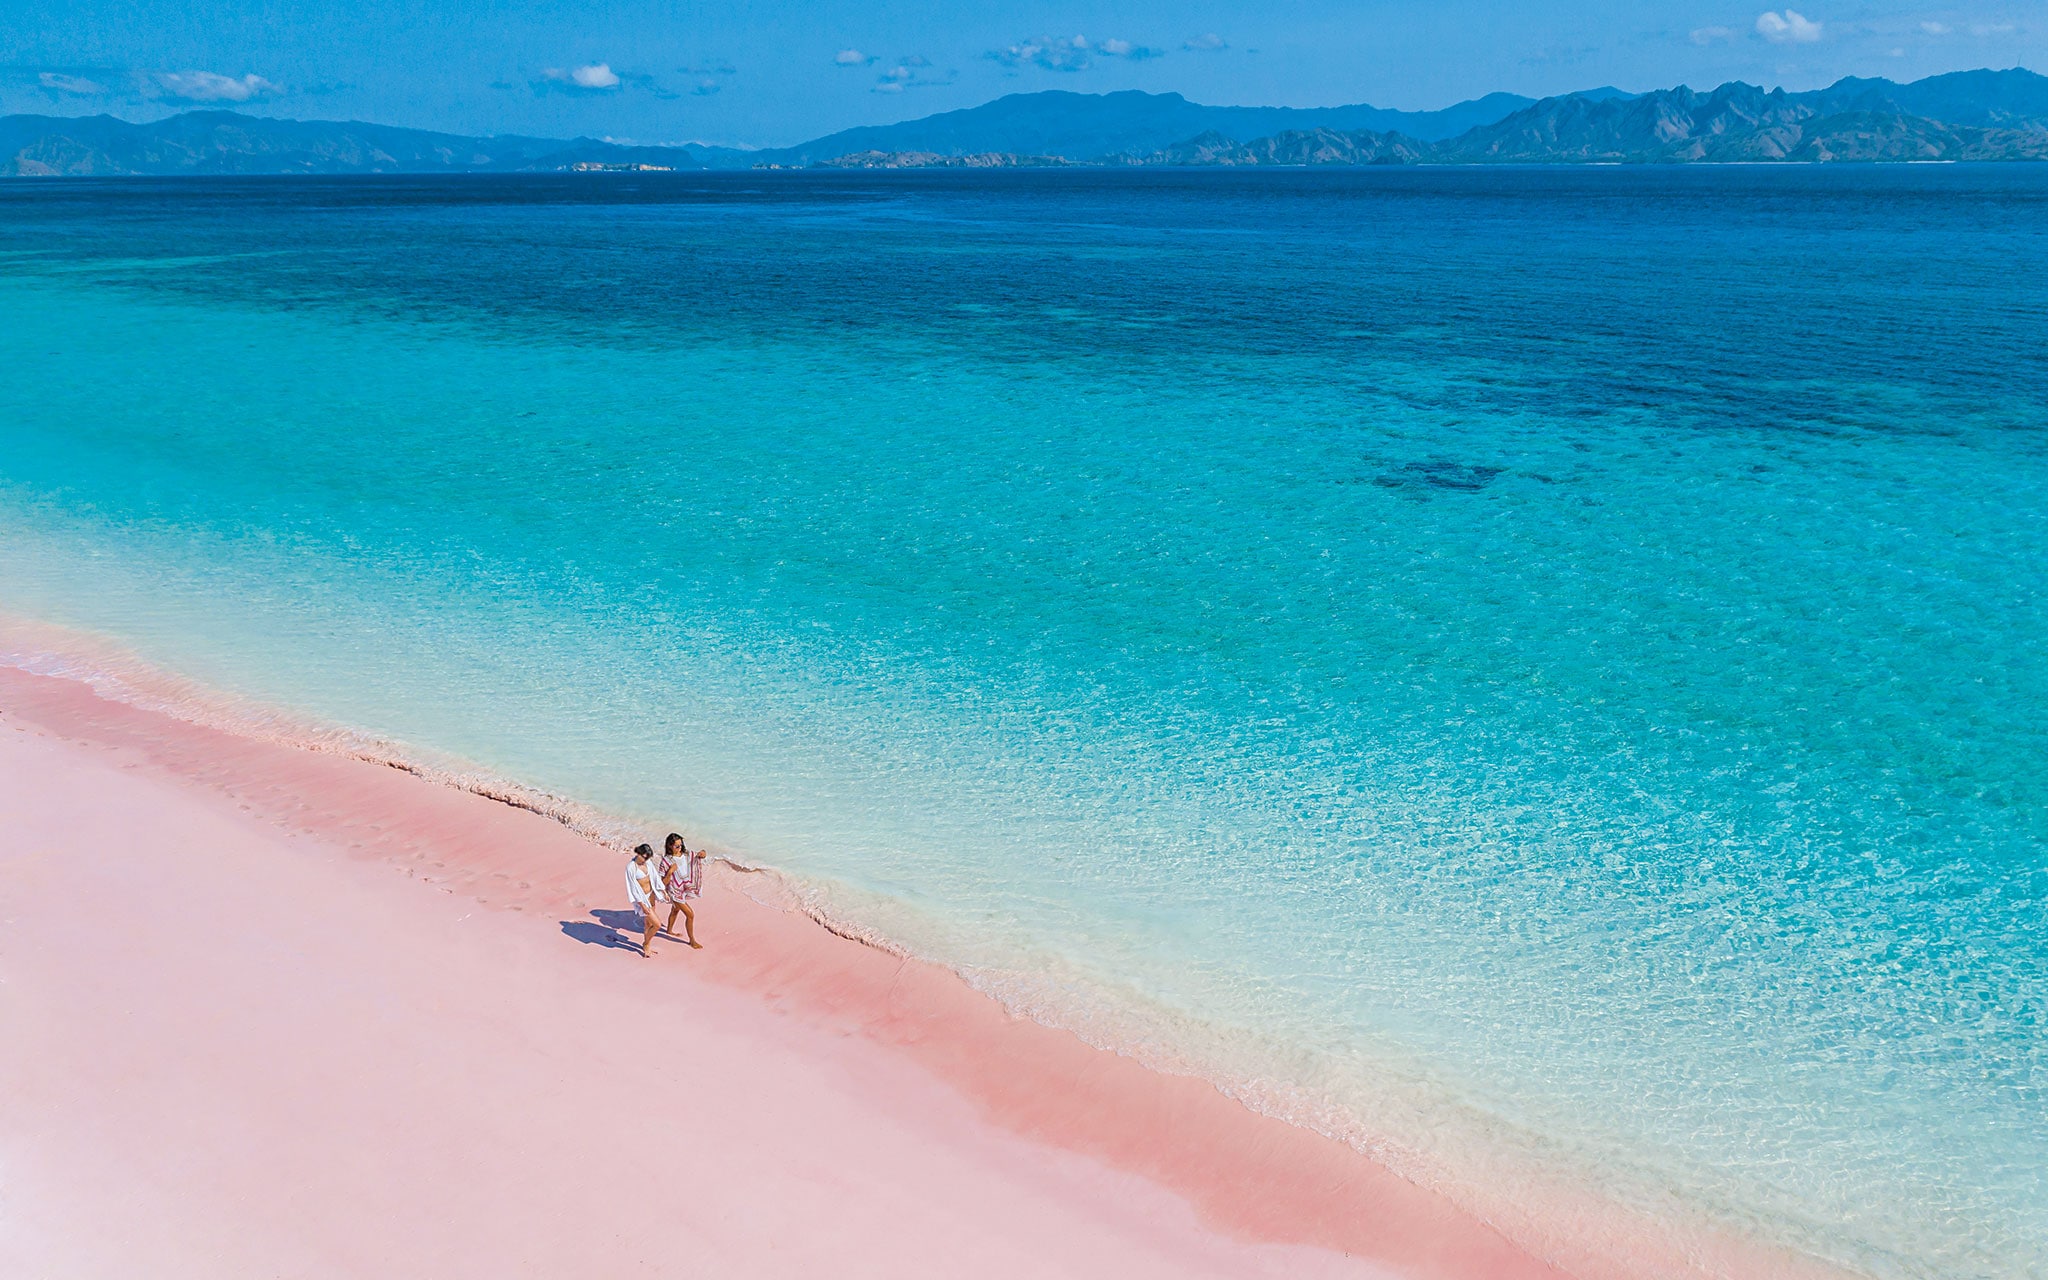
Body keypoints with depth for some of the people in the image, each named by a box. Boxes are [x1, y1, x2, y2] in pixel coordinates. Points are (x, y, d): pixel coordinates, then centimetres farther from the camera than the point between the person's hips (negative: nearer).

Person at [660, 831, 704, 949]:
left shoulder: (686, 854, -10)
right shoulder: (666, 861, -23)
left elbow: (700, 856, 4)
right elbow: (664, 882, -19)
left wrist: (702, 854, -18)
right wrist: (670, 872, -35)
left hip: (685, 889, 6)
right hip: (675, 892, -6)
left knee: (675, 910, 29)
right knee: (690, 915, -7)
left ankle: (670, 930, 54)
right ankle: (692, 940, 10)